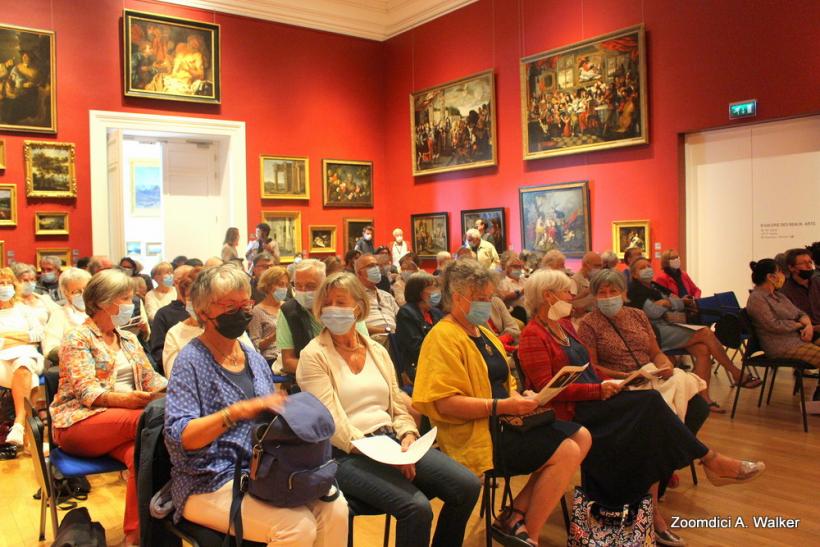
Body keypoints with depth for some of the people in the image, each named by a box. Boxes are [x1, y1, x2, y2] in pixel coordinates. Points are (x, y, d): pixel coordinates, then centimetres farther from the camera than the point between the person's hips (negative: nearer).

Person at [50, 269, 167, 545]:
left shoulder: (129, 339, 19)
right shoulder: (77, 338, -2)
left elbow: (151, 378, 12)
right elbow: (86, 390, -15)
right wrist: (123, 399, -33)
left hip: (120, 424, 5)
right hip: (78, 422, -5)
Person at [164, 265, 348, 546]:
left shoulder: (255, 359, 11)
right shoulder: (191, 361, -8)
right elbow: (179, 436, -18)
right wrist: (238, 411, -30)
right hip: (210, 482, -6)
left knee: (335, 508, -18)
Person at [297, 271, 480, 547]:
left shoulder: (377, 351, 16)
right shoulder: (313, 356, -2)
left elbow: (399, 405, 15)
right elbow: (331, 423, -11)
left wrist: (408, 436, -6)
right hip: (348, 454, -6)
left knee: (467, 486, -13)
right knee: (416, 507, -29)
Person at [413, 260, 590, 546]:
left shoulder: (484, 333, 17)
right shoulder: (443, 338, -14)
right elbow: (445, 403, -23)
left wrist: (521, 397, 3)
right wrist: (501, 406, -25)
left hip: (503, 423, 10)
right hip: (474, 434, -10)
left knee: (581, 436, 6)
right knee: (566, 452, -16)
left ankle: (515, 516, 4)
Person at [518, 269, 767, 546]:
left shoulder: (565, 324, 15)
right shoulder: (533, 336, -12)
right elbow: (547, 388, -19)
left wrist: (605, 385, -1)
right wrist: (597, 390, -20)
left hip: (592, 400, 8)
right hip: (570, 412, -8)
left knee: (648, 426, -14)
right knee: (648, 402, -19)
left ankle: (651, 510, -13)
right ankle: (711, 460, -5)